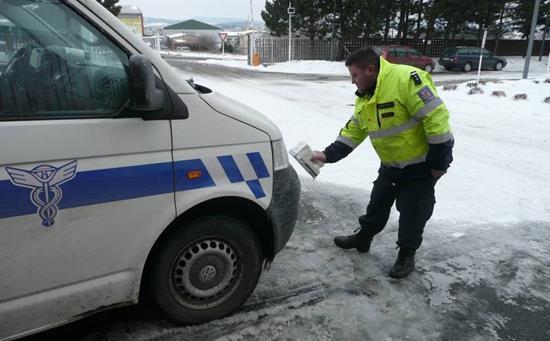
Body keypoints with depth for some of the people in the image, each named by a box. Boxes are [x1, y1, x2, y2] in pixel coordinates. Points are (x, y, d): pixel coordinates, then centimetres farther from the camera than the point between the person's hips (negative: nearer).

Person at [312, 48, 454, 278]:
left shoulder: (406, 79, -27)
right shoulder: (364, 99, 3)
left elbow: (436, 117, -28)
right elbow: (352, 132, 9)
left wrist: (440, 161, -24)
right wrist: (328, 155, 0)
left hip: (421, 165, -8)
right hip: (390, 165, 8)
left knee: (411, 213, 5)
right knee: (377, 204, 19)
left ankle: (406, 255, 26)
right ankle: (362, 238, 39)